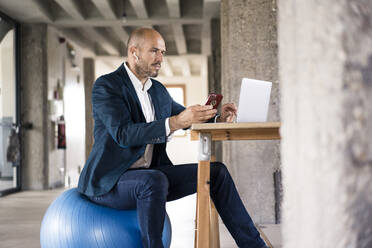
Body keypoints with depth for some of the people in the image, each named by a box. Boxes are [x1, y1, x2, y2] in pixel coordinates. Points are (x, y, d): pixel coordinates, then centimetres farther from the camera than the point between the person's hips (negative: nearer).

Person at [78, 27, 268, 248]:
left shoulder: (158, 90, 12)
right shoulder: (106, 85, -12)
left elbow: (188, 118, 23)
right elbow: (123, 134, -26)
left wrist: (217, 117, 0)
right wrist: (175, 122, -36)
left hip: (148, 176, 8)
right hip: (108, 181, -7)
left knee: (216, 171, -1)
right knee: (155, 181, -38)